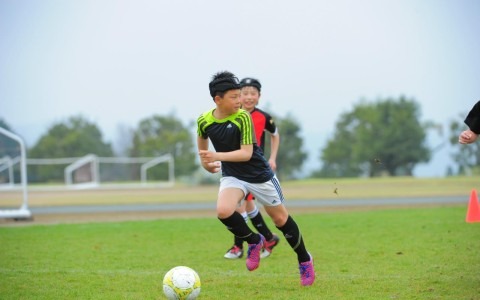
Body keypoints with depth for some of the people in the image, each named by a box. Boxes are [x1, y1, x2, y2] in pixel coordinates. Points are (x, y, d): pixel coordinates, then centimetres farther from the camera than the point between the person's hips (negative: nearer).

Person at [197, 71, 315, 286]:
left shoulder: (243, 117, -20)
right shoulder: (204, 121, -10)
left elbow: (246, 153, -25)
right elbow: (202, 139, 15)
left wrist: (217, 156, -35)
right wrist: (205, 162, 19)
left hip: (259, 175, -2)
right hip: (232, 176, 2)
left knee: (280, 219, 9)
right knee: (223, 210, -26)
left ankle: (304, 260, 31)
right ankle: (254, 241, 1)